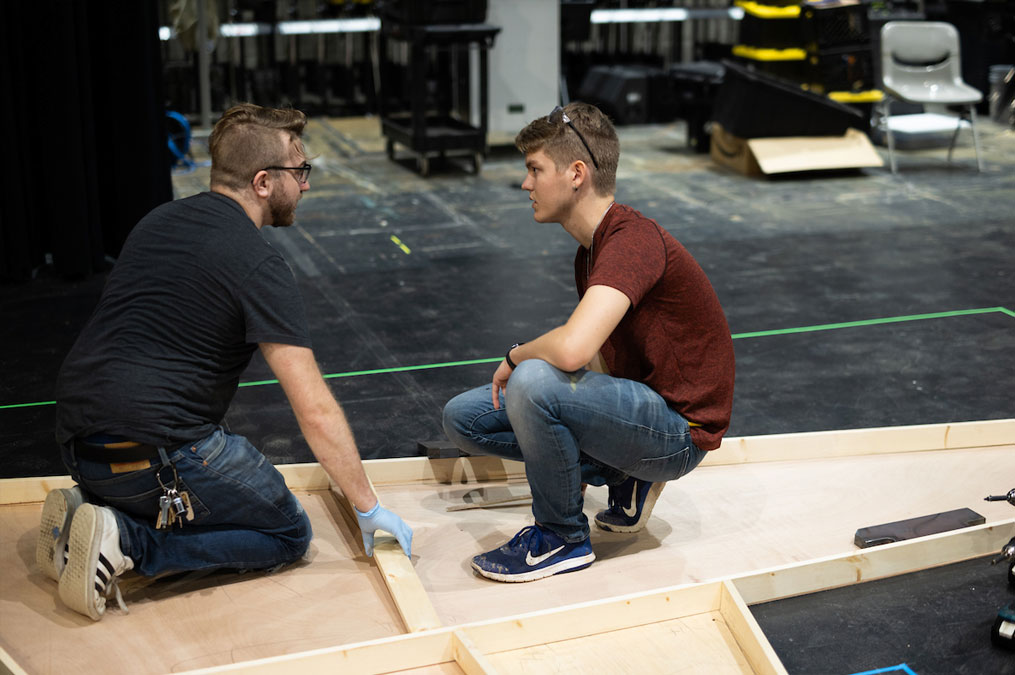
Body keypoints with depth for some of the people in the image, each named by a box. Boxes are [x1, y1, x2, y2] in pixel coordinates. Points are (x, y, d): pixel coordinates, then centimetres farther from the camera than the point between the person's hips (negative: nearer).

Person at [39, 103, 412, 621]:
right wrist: (368, 508, -6)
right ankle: (129, 542, -9)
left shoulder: (159, 222, 13)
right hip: (154, 454, -8)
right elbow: (315, 411, -16)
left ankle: (89, 508, 8)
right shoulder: (258, 266, -13)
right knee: (288, 535, 9)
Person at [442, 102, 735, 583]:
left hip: (678, 430, -10)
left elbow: (572, 349, -37)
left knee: (534, 379, -33)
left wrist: (515, 356, -16)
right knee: (463, 417, 5)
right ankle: (624, 477, 7)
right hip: (635, 406, 10)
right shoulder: (590, 251, 9)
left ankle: (563, 537, -10)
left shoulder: (635, 240, -24)